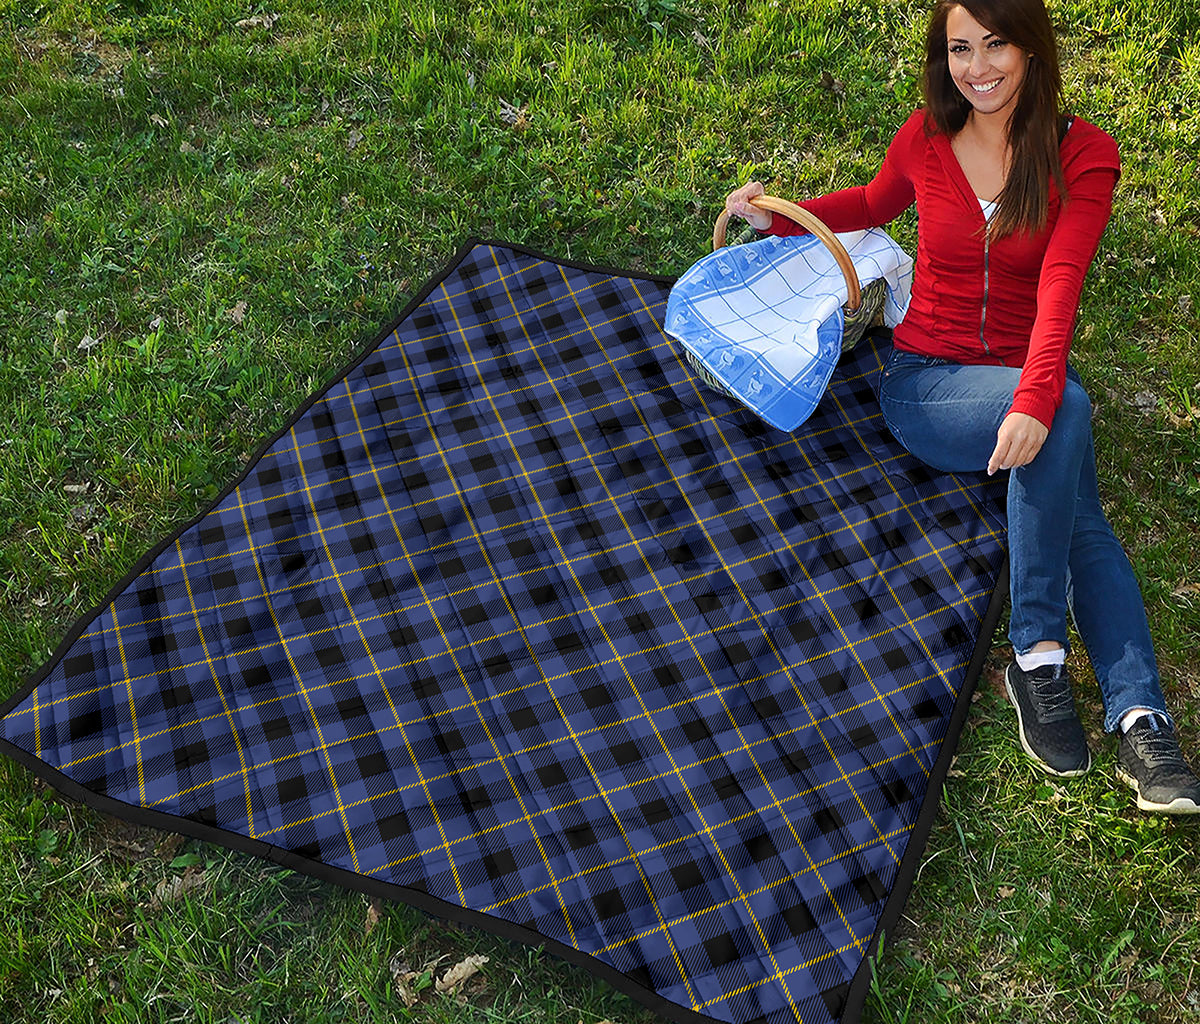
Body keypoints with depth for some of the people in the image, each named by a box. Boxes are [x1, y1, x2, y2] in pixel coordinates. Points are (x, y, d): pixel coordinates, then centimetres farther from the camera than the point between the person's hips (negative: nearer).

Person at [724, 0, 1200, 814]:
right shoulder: (925, 141, 2)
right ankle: (1038, 651, -28)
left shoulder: (1083, 154, -4)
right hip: (925, 382, -1)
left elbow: (1060, 287, -20)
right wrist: (781, 217, 10)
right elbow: (875, 205, 25)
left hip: (1025, 384, 1)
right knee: (1069, 409, -32)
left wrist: (1034, 400, -36)